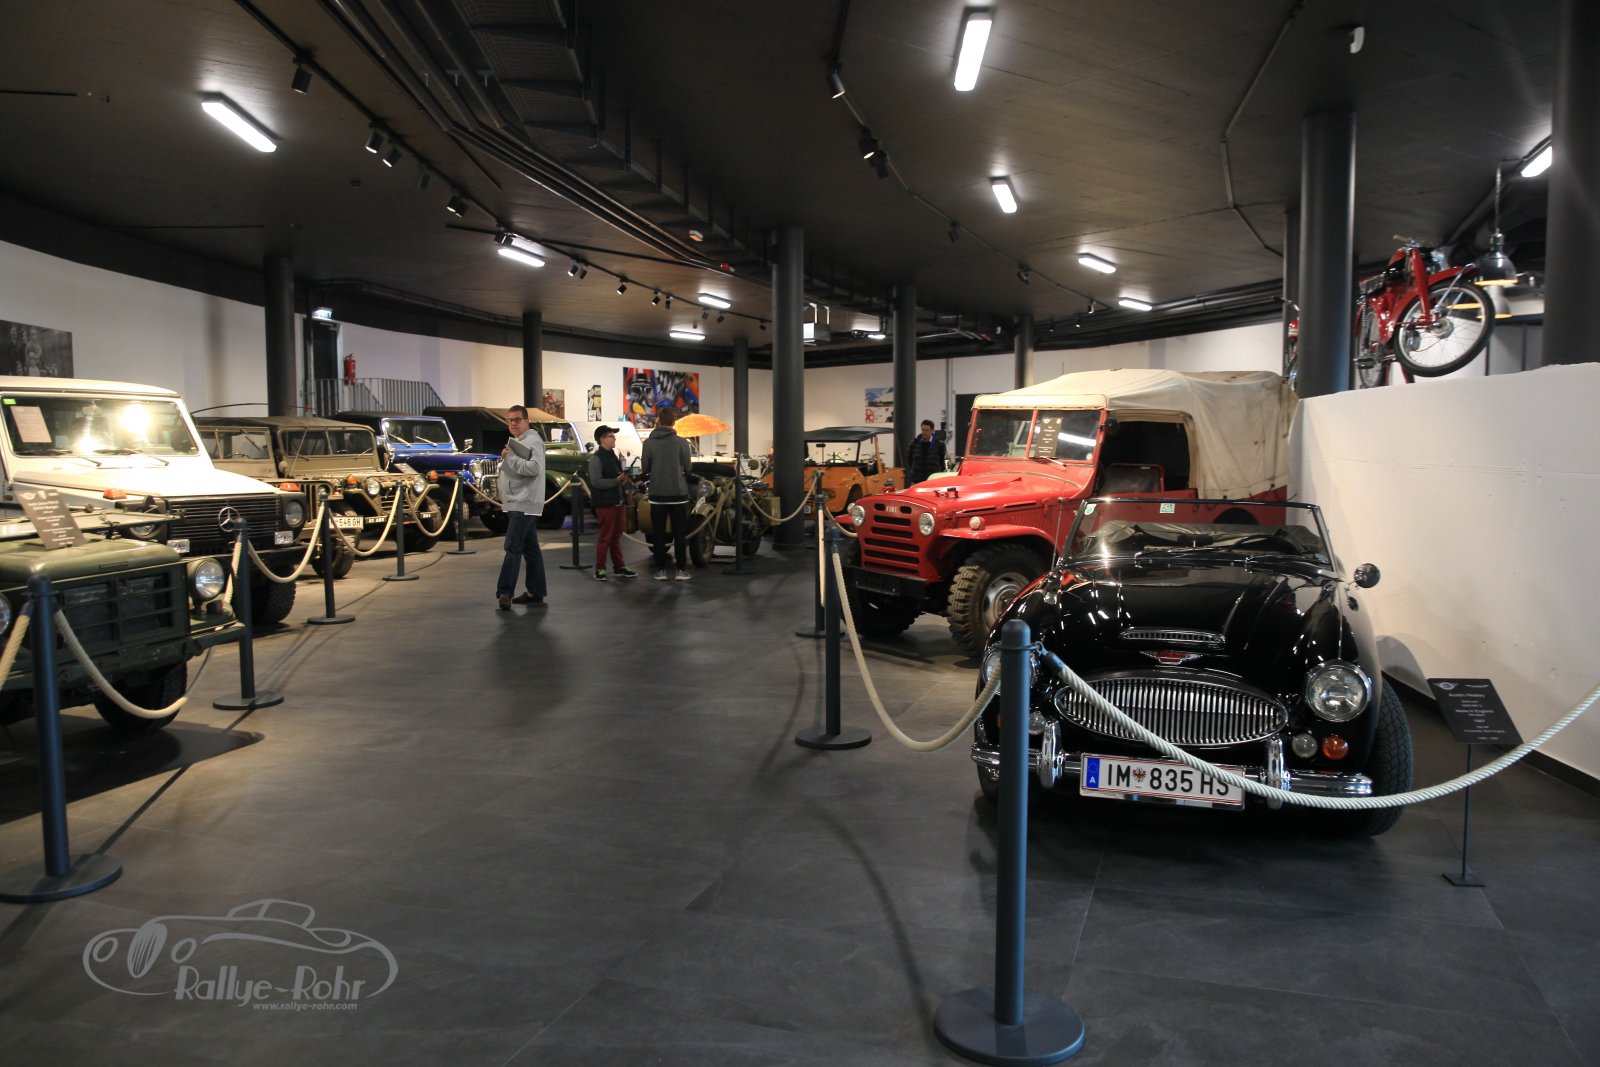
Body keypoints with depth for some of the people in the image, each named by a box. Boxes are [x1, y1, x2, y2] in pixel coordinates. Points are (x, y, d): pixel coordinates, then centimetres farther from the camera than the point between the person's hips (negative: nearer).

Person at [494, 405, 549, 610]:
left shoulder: (532, 441, -9)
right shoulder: (515, 442, 22)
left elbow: (534, 468, -23)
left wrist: (510, 458, -19)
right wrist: (506, 457, 10)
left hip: (524, 504, -10)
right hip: (518, 503, 10)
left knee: (513, 548, -15)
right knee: (529, 549, 11)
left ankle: (504, 592, -17)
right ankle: (536, 592, 14)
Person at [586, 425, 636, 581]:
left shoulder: (612, 456, 15)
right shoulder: (596, 458, -13)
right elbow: (596, 482, -23)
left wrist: (625, 479, 5)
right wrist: (617, 480, -24)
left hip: (616, 502, 9)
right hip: (605, 503, -9)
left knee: (616, 536, 13)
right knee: (605, 537, -4)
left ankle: (619, 567, 20)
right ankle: (599, 569, 3)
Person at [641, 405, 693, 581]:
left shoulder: (649, 443, -6)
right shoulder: (682, 443, -7)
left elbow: (644, 469, -2)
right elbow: (687, 469, -1)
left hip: (657, 495, 0)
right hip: (678, 494, 0)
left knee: (658, 534, 9)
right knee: (679, 534, 7)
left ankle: (660, 570, 9)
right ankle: (682, 570, 7)